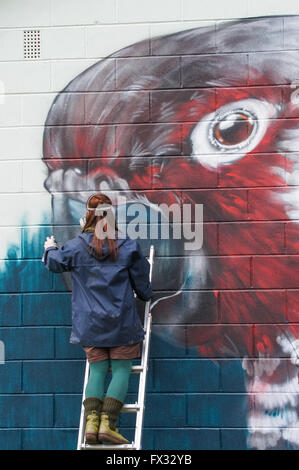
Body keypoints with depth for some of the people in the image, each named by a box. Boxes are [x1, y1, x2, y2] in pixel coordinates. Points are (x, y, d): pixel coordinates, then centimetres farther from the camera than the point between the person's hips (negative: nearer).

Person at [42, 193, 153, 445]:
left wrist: (50, 248, 40)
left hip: (90, 322, 2)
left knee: (97, 370, 8)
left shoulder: (76, 246, -1)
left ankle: (91, 420, -8)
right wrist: (146, 294, 28)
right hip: (121, 321, -2)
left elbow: (54, 263, 18)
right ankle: (107, 423, -11)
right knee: (121, 370, 2)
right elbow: (141, 281, 6)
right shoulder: (127, 245, -3)